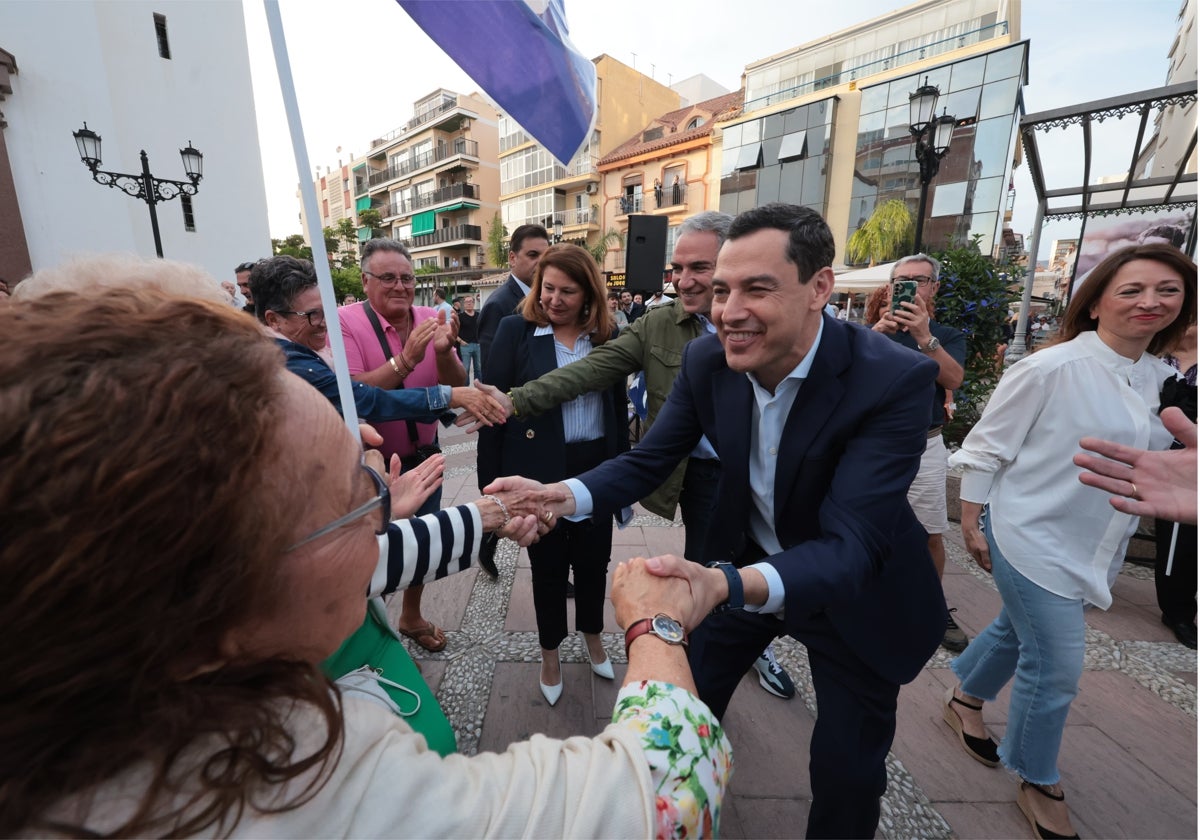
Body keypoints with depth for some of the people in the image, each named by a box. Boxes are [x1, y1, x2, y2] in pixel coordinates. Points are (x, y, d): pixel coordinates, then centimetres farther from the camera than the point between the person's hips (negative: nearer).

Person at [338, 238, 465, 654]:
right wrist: (405, 359, -38)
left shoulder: (428, 319, -5)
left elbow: (456, 387, -9)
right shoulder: (346, 322, -16)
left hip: (424, 455, 5)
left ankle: (411, 616, 46)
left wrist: (443, 351, -29)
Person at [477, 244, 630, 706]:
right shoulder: (516, 330, -8)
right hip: (539, 472, -2)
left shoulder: (606, 333, 1)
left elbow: (618, 406, 6)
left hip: (596, 467, 3)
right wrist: (491, 481, -8)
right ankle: (551, 653, 40)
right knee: (548, 565, 14)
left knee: (593, 559, 17)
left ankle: (592, 636, 47)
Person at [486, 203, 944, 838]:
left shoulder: (896, 380, -30)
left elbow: (851, 544, -35)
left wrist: (728, 585, -55)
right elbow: (648, 460, -13)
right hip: (744, 564, 4)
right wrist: (559, 496, -33)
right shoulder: (706, 361, -17)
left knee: (846, 769, 13)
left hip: (854, 588, -3)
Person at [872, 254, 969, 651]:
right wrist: (879, 330, -28)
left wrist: (924, 337, -27)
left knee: (931, 533, 6)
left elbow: (953, 380, -14)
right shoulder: (874, 331, 6)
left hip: (923, 447, 0)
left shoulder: (948, 336, 6)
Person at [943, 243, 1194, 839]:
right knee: (1056, 666, 1)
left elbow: (1141, 457, 16)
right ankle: (1038, 785, 26)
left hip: (1093, 545, 7)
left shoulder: (1157, 376, 4)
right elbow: (987, 443, -15)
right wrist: (972, 521, -13)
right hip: (1032, 538, -7)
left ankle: (964, 700, 47)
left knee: (1019, 631, 22)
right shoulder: (1053, 367, -19)